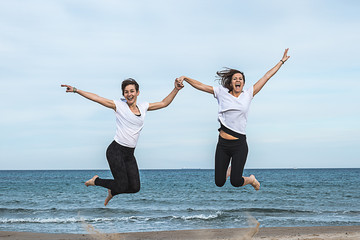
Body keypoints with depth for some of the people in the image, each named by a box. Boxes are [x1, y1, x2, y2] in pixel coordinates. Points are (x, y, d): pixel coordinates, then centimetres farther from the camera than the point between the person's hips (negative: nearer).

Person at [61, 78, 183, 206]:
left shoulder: (143, 107, 10)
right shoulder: (119, 106, -4)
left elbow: (163, 103, 18)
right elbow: (95, 98, -6)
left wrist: (176, 89, 9)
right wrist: (76, 90, -12)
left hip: (130, 154, 6)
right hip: (116, 151, -5)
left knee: (135, 187, 0)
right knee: (122, 186, -11)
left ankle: (112, 191, 30)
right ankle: (96, 180, 16)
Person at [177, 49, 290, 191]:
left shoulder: (248, 94, 6)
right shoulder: (222, 93, 7)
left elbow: (267, 77, 11)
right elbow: (200, 85, 6)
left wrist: (282, 61, 15)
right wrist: (184, 78, -6)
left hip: (239, 144, -1)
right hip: (223, 144, 1)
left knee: (235, 182, -11)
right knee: (219, 183, 4)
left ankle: (251, 180, 24)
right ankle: (229, 170, 40)